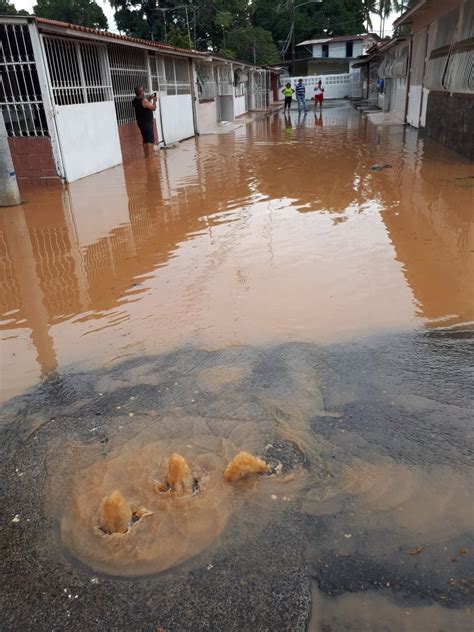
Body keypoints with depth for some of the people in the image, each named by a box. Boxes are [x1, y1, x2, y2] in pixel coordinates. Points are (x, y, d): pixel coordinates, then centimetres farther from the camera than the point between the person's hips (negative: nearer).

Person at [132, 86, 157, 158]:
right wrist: (154, 101, 2)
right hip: (147, 123, -9)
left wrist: (149, 99, 14)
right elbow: (153, 108, -13)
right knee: (150, 139, -6)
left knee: (145, 140, 13)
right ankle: (150, 156, -10)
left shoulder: (135, 101, 6)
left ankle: (146, 155, 16)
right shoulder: (144, 100, -20)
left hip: (140, 122, 9)